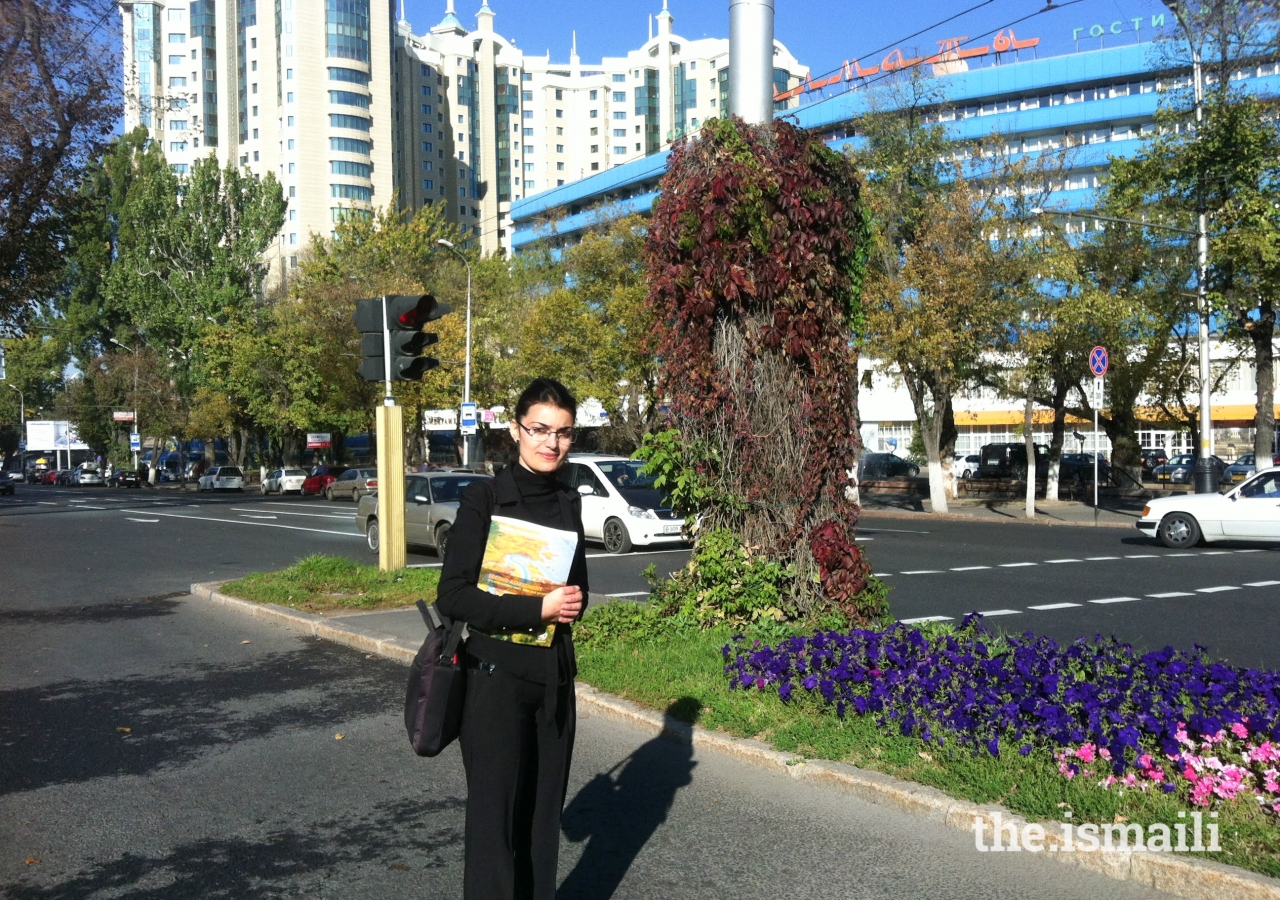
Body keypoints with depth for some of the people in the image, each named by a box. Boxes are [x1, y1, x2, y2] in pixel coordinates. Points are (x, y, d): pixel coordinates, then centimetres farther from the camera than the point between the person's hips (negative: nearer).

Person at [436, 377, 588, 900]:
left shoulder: (569, 503, 6)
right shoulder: (484, 499, -10)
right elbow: (452, 595, -14)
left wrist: (575, 603, -5)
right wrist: (537, 609, -19)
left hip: (555, 673, 5)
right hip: (497, 673, -5)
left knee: (544, 809, 11)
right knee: (496, 813, 1)